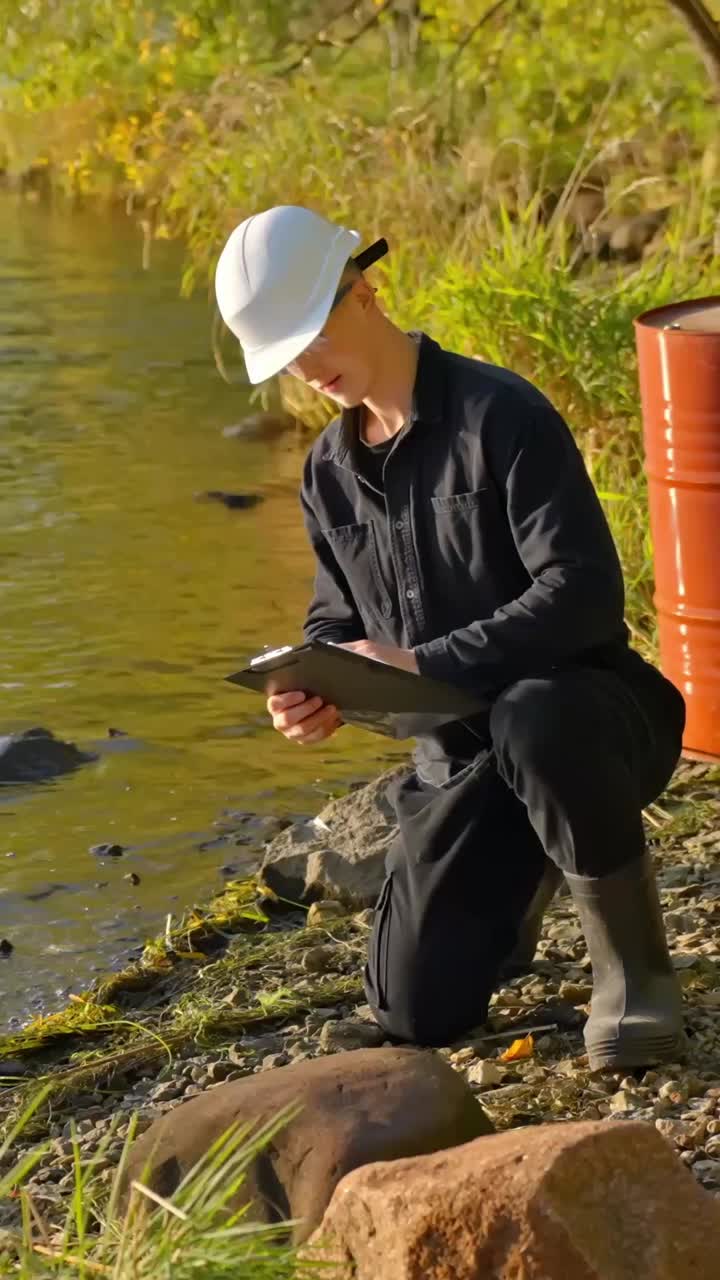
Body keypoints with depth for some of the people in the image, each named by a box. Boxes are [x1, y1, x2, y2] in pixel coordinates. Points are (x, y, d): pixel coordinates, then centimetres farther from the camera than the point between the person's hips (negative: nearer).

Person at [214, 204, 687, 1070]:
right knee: (417, 1011, -4)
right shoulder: (330, 471, 6)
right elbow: (336, 622, 16)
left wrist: (423, 665, -29)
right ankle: (525, 875, 29)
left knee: (532, 719, -44)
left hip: (580, 711, -6)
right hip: (459, 756, 6)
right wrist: (315, 693, -9)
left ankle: (634, 967, -19)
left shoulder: (500, 415, -16)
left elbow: (585, 593, -24)